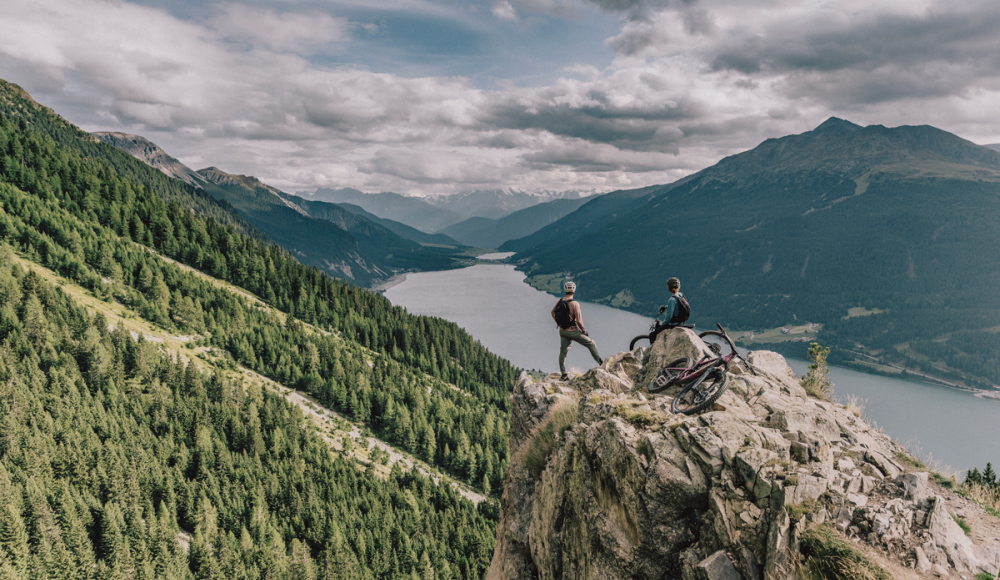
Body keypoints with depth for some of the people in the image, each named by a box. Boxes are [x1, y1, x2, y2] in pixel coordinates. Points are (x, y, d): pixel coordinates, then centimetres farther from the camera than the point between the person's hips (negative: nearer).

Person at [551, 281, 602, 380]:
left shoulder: (560, 301, -1)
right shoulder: (574, 304, -19)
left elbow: (553, 312, 15)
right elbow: (579, 321, -19)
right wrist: (584, 330, -3)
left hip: (562, 331, 6)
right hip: (572, 331, -6)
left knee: (563, 352, 14)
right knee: (591, 344, 10)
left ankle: (564, 374, 18)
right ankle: (600, 362, 18)